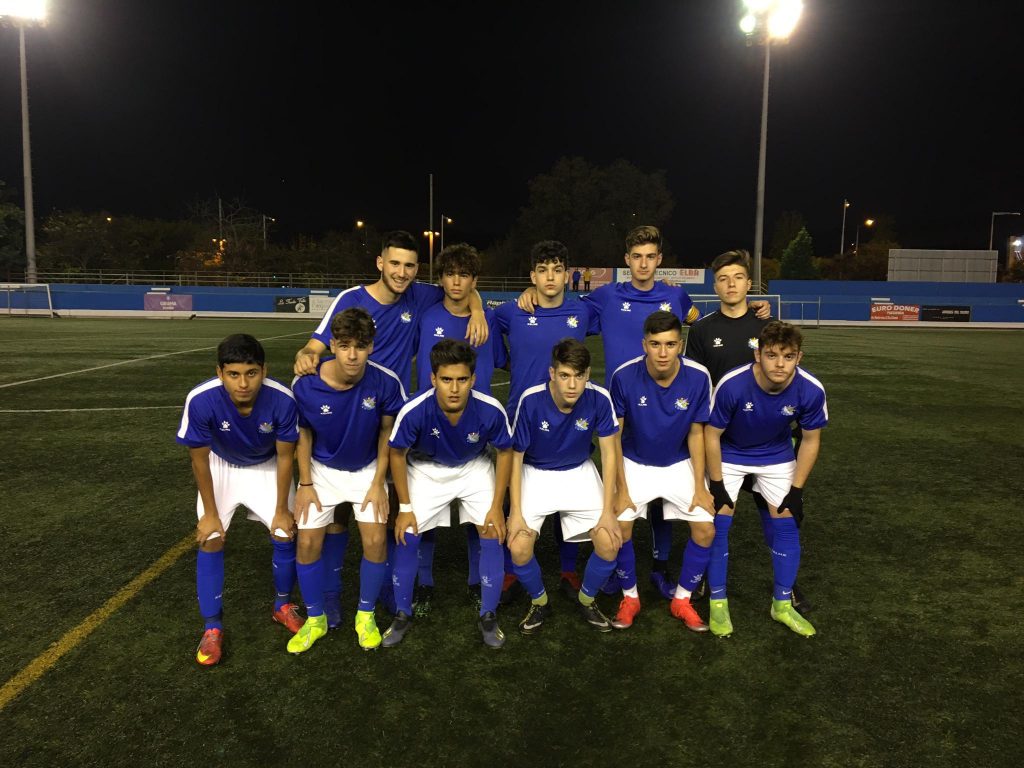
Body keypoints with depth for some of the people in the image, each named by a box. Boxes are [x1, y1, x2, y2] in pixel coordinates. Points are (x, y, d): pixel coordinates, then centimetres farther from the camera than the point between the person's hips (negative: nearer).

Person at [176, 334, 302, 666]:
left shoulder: (282, 399, -36)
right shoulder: (200, 400, -37)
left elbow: (284, 456, -19)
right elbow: (199, 459, -20)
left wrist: (281, 510, -10)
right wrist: (210, 513, -11)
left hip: (267, 467, 0)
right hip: (221, 467, 0)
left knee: (284, 536, -2)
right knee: (210, 540, -7)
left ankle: (283, 606, 25)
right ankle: (212, 627, 10)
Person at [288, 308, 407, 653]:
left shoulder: (385, 382, -26)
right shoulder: (305, 385, -25)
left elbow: (387, 432, -9)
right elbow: (304, 433, -7)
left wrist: (379, 483, -8)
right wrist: (305, 483, -5)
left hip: (367, 470, 0)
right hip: (321, 470, 1)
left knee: (375, 541, -9)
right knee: (308, 543, -4)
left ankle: (366, 615, 17)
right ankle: (316, 619, 21)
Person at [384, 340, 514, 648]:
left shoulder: (491, 410, -33)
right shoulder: (414, 411, -35)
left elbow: (505, 452, -12)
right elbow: (397, 454, -14)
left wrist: (497, 506, -10)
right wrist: (405, 507, -9)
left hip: (474, 469, 1)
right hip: (426, 470, 0)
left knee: (493, 534, -9)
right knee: (407, 537, -6)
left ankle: (488, 616, 13)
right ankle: (403, 615, 18)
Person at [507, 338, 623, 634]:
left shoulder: (599, 398, -21)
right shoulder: (531, 400, -25)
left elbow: (608, 453, -11)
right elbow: (516, 456, -13)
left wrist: (608, 511, -14)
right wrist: (516, 512, -16)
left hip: (579, 473, 1)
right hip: (536, 474, -1)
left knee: (610, 545, -14)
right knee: (519, 548, -18)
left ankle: (587, 599, 18)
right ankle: (539, 602, 15)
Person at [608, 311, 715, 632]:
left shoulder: (698, 377, -21)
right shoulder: (624, 376, -24)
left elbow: (695, 434, -8)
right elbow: (614, 435, -14)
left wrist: (700, 487, -8)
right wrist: (621, 488, -14)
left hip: (679, 464, 2)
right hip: (635, 464, -1)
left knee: (705, 529, -8)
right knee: (619, 528, -15)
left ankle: (682, 599, 16)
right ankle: (629, 597, 13)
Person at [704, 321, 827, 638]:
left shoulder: (811, 390, -26)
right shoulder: (732, 385, -34)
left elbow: (810, 440, -8)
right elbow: (711, 435, -19)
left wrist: (796, 490, -7)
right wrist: (717, 486, -14)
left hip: (777, 456, 2)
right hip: (729, 454, -2)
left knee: (787, 524, 1)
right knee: (719, 523, -6)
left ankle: (783, 604, 19)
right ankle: (718, 602, 11)